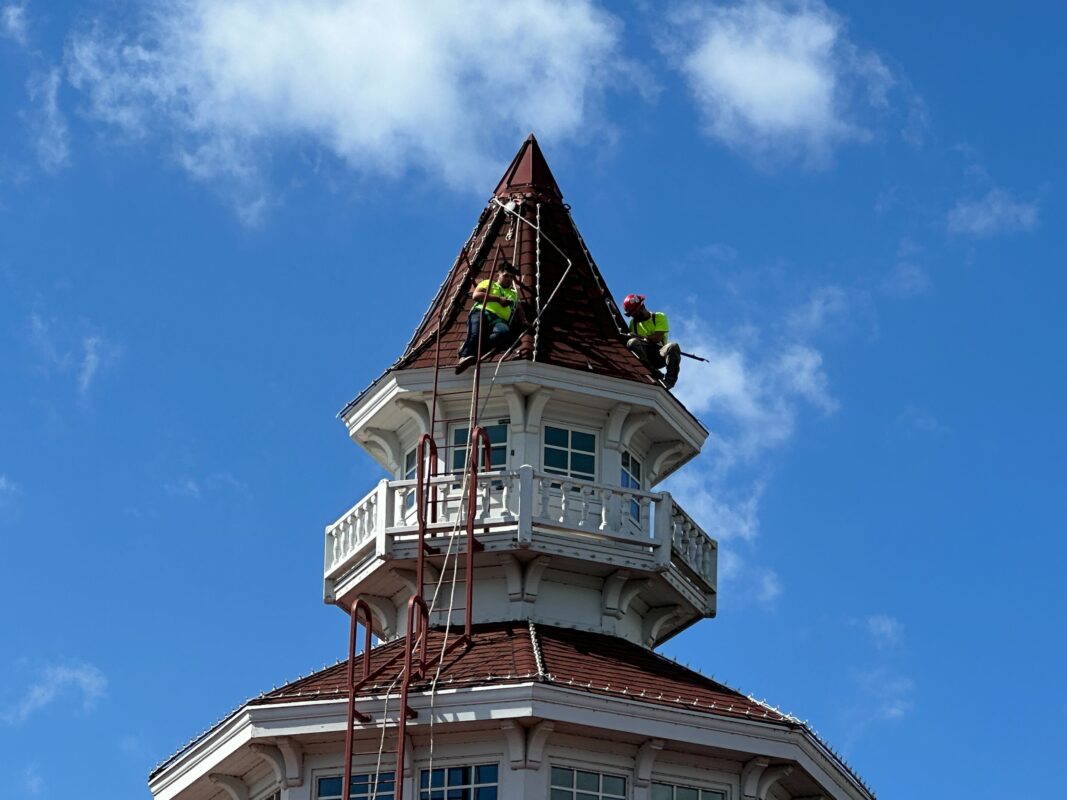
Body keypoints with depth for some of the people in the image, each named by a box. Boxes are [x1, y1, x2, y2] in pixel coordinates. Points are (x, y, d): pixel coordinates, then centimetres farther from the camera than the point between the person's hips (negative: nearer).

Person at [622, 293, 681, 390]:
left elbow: (657, 338, -9)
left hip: (659, 356, -2)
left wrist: (639, 337, -12)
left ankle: (670, 378, -30)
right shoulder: (633, 322, 21)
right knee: (632, 343, -30)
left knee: (673, 347, -35)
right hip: (644, 353, 2)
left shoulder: (659, 317, 5)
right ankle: (651, 370, -41)